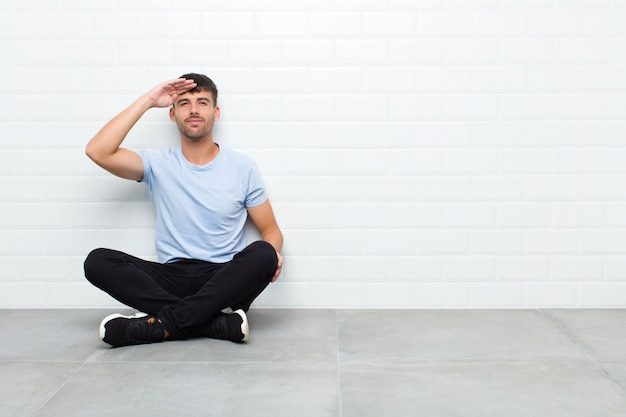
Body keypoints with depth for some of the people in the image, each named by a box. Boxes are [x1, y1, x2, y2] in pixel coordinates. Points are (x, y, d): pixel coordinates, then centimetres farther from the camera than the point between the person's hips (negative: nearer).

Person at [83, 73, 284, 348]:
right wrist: (147, 101, -2)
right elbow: (97, 151, -8)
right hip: (171, 279, 1)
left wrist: (270, 254, -16)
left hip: (224, 281, -1)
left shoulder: (242, 168, 6)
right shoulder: (159, 165, 7)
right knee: (97, 261, -22)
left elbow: (271, 231, 9)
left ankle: (161, 324, -28)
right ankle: (219, 322, -29)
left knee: (263, 255, -32)